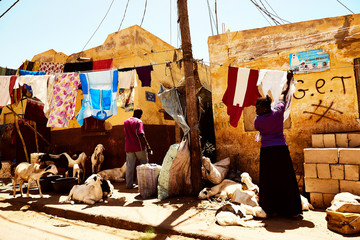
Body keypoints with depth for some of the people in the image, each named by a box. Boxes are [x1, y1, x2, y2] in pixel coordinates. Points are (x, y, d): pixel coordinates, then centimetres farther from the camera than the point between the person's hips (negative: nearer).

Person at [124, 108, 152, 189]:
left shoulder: (126, 122, 11)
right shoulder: (138, 122, -10)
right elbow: (141, 135, -19)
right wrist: (147, 146, -18)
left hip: (128, 147, 5)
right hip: (139, 147, -5)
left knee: (129, 166, 8)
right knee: (144, 164, 10)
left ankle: (129, 184, 11)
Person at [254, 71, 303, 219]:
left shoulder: (258, 121, -5)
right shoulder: (278, 112, 0)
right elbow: (284, 97, 15)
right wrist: (288, 81, 29)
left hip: (266, 152, -2)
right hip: (281, 150, 2)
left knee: (268, 181, 8)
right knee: (287, 180, 8)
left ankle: (272, 210, 14)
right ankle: (293, 211, 14)